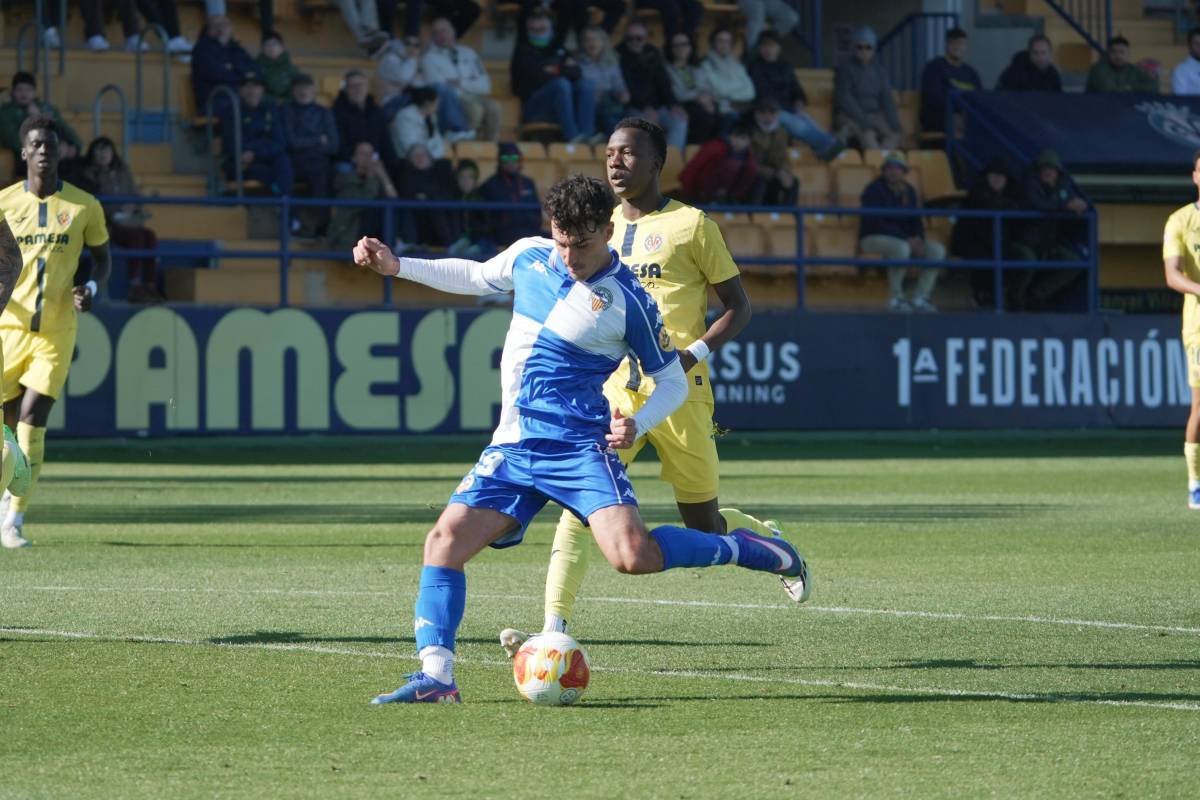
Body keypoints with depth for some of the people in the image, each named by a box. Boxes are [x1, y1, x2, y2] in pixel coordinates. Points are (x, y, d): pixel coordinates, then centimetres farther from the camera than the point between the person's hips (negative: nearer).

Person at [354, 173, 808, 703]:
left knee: (632, 555, -25)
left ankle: (740, 548, -3)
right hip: (513, 445, 6)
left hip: (580, 446, -6)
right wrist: (396, 266, 20)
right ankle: (436, 676, -11)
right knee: (445, 540, -10)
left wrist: (638, 425, -20)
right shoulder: (529, 257, 4)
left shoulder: (627, 301, -11)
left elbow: (673, 381, -2)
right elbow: (475, 277, 26)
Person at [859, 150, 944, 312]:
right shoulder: (874, 190, -12)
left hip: (905, 239, 7)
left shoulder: (908, 191, 10)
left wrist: (919, 240, -14)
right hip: (874, 238, -7)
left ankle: (920, 298, -10)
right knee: (901, 248, -39)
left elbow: (915, 220, 10)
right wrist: (906, 239, -25)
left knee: (937, 250, -13)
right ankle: (895, 298, -24)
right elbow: (875, 222, -21)